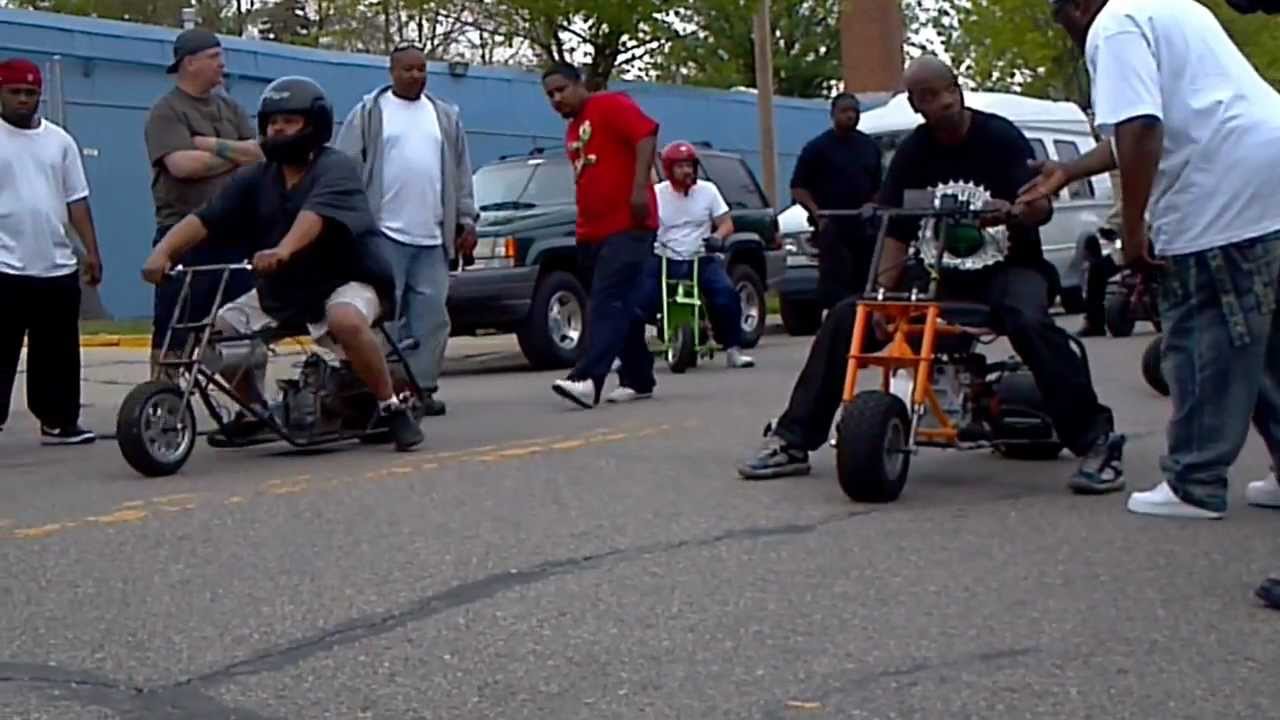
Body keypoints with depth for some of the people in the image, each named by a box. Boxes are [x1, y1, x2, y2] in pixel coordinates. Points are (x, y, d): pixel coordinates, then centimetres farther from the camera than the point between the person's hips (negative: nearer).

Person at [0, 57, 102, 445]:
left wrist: (92, 251, 8)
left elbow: (76, 201, 14)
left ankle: (58, 421, 20)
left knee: (59, 353, 10)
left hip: (58, 267, 5)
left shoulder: (59, 139, 12)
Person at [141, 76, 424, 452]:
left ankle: (393, 408, -20)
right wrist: (163, 250, -26)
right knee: (218, 329, -2)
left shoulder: (335, 168, -15)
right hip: (279, 290, 7)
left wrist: (283, 250, -55)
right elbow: (205, 219, -8)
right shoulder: (255, 178, 3)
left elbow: (316, 213, -36)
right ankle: (255, 410, 20)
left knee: (346, 321, -38)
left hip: (345, 281, -7)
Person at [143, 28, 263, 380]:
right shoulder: (167, 111, -4)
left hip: (233, 233, 6)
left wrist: (212, 145, -12)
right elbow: (182, 165, -19)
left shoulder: (230, 108, 15)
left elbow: (259, 154, 2)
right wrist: (237, 155, -6)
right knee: (173, 330, -2)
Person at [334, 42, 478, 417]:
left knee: (432, 316, 3)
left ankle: (422, 387, 10)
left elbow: (461, 174, 17)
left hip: (433, 237, 4)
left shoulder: (446, 116, 16)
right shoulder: (368, 113, 4)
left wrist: (466, 221, 11)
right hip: (384, 234, -4)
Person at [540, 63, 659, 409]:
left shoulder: (612, 106, -4)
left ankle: (588, 379, -29)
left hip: (627, 225, -9)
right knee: (620, 306, 12)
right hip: (592, 231, 9)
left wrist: (639, 187, -27)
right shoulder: (572, 130, 22)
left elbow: (646, 136, -18)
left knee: (608, 303, -18)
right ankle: (638, 379, 21)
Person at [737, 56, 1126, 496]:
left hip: (1006, 266, -3)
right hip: (938, 270, 4)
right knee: (846, 318, -12)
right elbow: (895, 233, -5)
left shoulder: (1000, 137, -8)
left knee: (1028, 321, -38)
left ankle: (1096, 440, -29)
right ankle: (793, 441, -4)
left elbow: (1043, 207, -14)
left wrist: (1013, 211, -38)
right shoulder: (912, 154, 0)